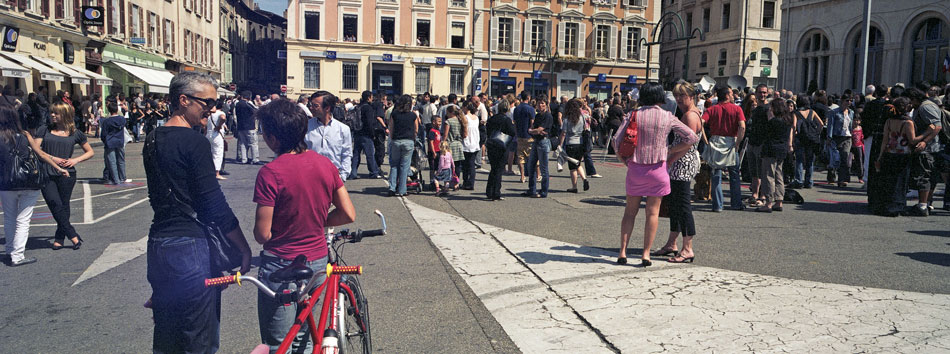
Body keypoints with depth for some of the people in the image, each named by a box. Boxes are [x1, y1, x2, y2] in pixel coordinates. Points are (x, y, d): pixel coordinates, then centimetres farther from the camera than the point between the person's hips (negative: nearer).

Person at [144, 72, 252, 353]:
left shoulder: (152, 140, 11)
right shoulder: (194, 142, -15)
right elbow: (215, 205, -17)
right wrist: (245, 249, -10)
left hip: (157, 244, 9)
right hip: (189, 247, -9)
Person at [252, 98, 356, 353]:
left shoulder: (270, 173, -19)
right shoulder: (326, 164, -3)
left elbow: (262, 234, -16)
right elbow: (348, 215, 0)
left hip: (281, 267, -5)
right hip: (317, 262, 6)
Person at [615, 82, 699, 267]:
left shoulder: (634, 115, -2)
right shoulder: (668, 117, -2)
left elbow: (617, 141, -6)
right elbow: (692, 138, 1)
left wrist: (626, 161, 6)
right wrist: (670, 151, 7)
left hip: (635, 168, 1)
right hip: (657, 168, -1)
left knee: (630, 211, 11)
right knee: (653, 212, 6)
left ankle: (623, 252, 8)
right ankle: (646, 254, 5)